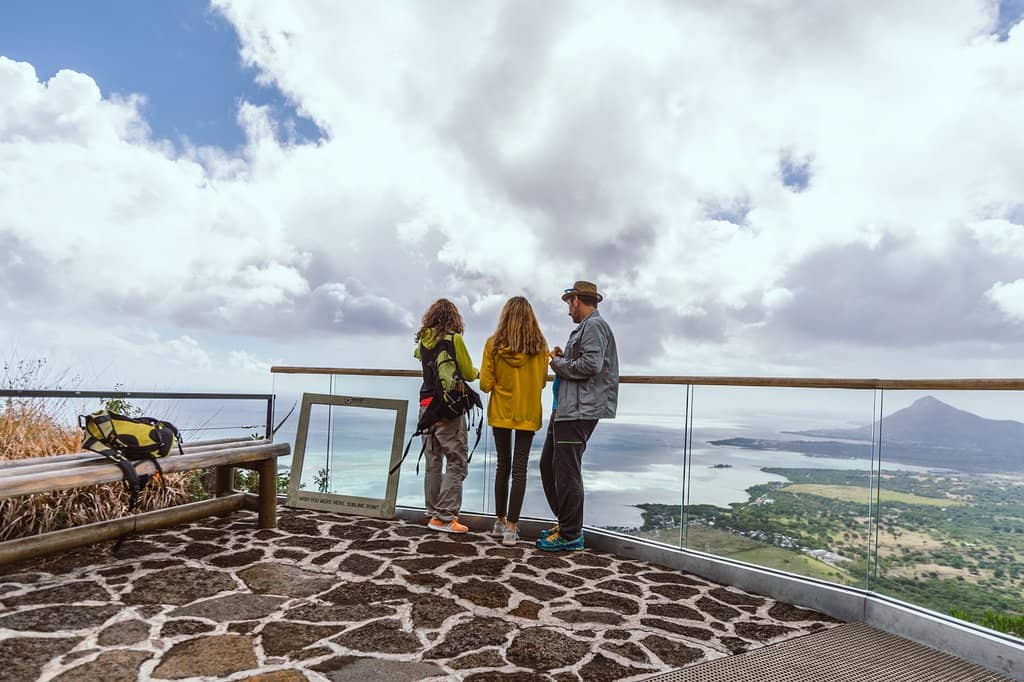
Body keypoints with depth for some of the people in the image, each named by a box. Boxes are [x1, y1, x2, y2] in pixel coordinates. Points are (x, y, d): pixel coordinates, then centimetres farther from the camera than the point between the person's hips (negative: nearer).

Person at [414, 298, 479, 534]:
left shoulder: (423, 340, 8)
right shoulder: (454, 339, -7)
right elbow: (469, 373, -2)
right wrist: (475, 372, 21)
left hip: (426, 404, 6)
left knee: (433, 462, 14)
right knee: (456, 462, 0)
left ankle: (434, 513, 22)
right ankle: (444, 517, -4)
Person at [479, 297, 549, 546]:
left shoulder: (493, 344, -9)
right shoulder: (540, 346, -7)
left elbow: (485, 384, -8)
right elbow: (542, 382, 4)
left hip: (501, 412, 1)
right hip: (528, 414, -1)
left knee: (503, 465, 14)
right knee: (519, 468, 4)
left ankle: (500, 521, 22)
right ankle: (511, 527, 3)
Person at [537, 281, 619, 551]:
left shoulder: (594, 325, -9)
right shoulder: (585, 327, 21)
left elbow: (591, 365, -22)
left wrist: (559, 363, -8)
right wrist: (563, 357, 9)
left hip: (579, 411, -11)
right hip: (565, 408, 11)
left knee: (566, 471, -4)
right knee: (548, 465, 15)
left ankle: (571, 535, 9)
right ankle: (565, 522, 27)